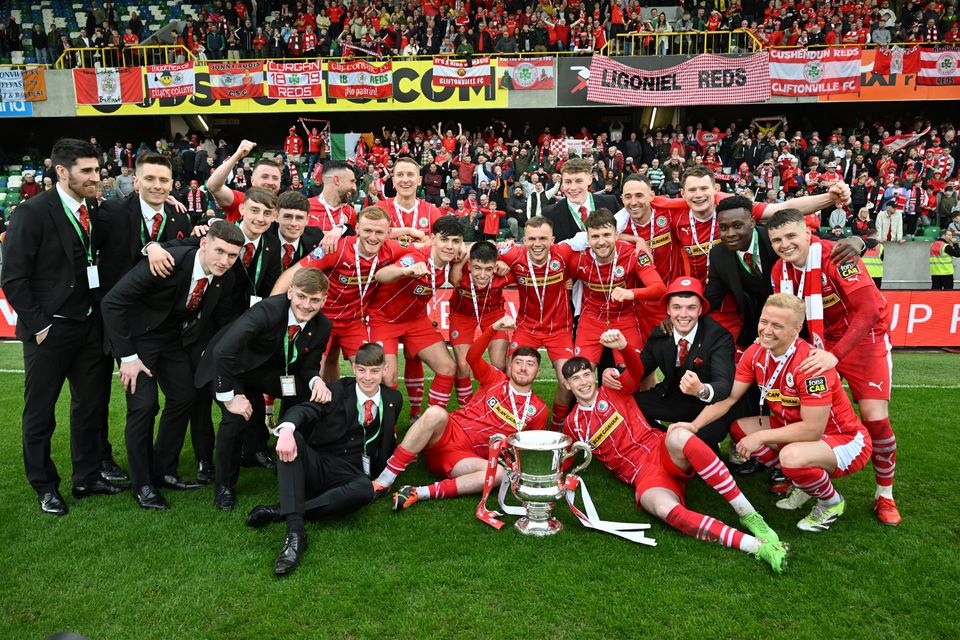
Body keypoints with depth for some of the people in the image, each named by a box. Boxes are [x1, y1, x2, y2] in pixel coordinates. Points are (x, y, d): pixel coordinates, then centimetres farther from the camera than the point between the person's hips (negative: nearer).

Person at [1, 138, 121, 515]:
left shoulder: (95, 211, 4)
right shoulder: (32, 212, -12)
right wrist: (38, 325, -13)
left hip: (91, 326, 6)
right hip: (50, 331, -5)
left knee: (93, 404, 14)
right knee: (40, 412, 8)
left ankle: (87, 477, 30)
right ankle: (45, 487, 25)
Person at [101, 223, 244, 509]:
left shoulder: (226, 277, -13)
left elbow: (219, 314, 7)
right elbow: (111, 302, -28)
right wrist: (128, 357, -26)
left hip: (174, 335, 6)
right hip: (138, 332, -6)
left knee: (184, 397, 6)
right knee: (144, 404, -13)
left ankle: (163, 472, 23)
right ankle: (141, 484, 5)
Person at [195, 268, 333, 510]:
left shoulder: (322, 327, -15)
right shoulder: (268, 310, -36)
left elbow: (308, 366, -3)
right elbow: (223, 351, -41)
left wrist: (316, 381, -27)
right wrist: (229, 398, -34)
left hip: (268, 369, 6)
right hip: (227, 367, -5)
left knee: (309, 394, -10)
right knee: (237, 417, -26)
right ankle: (224, 486, 1)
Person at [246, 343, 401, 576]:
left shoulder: (394, 399, 10)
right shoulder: (340, 389, 2)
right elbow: (305, 410, -17)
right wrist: (287, 429, -39)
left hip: (348, 476, 1)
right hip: (316, 465, 0)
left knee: (365, 489, -37)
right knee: (292, 437, -33)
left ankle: (279, 511, -28)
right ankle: (295, 530, -42)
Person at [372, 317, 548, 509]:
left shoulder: (538, 410, 11)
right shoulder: (496, 379, 10)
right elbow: (472, 357, -7)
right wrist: (493, 329, -20)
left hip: (464, 457, 1)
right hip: (447, 434, 0)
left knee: (499, 473, -33)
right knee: (436, 413, -35)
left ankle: (420, 493, -35)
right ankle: (384, 481, -31)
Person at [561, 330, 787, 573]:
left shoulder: (612, 391, 11)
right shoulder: (572, 424, 16)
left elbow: (637, 369, -8)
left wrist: (623, 347, -29)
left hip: (662, 451, 0)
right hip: (643, 476, 0)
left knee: (678, 436, -39)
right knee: (666, 509, -36)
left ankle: (748, 514, -32)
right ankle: (758, 546, -39)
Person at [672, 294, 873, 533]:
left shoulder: (811, 363, -29)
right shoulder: (756, 353, -8)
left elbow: (812, 430, -28)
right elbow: (729, 396, -3)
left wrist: (760, 437, -22)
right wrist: (695, 424, -16)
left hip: (845, 440, -7)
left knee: (791, 456, -35)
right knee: (739, 428, -4)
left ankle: (832, 502, 0)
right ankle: (802, 480, 12)